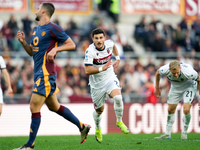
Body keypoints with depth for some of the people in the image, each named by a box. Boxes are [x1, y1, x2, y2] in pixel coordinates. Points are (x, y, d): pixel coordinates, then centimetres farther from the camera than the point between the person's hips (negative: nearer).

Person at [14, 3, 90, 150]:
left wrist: (55, 49, -19)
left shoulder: (53, 28, -9)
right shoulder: (36, 30, 17)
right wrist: (23, 42, 5)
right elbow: (31, 52, 22)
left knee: (34, 107, -9)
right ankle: (82, 127, 26)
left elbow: (71, 44, -7)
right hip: (39, 73, 10)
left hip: (46, 74, -10)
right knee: (54, 106, 16)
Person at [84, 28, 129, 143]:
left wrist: (118, 58, 15)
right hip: (97, 84, -2)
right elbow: (87, 70, -29)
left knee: (118, 97, -27)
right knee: (99, 110, 11)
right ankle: (98, 129, 41)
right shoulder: (90, 51, -22)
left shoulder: (109, 44, -8)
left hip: (110, 78, 2)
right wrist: (101, 69, -41)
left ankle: (119, 121, -3)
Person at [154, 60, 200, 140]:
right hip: (175, 87, 4)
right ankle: (167, 134, 21)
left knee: (186, 110, -19)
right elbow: (157, 73, -5)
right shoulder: (165, 70, -32)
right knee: (170, 110, 5)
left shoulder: (188, 72, -41)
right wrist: (157, 88, 3)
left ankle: (184, 133, 3)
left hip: (189, 86, -4)